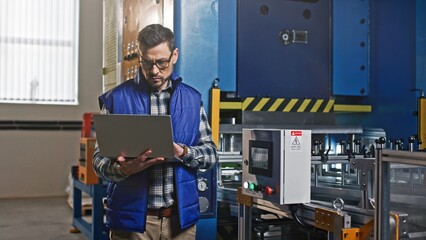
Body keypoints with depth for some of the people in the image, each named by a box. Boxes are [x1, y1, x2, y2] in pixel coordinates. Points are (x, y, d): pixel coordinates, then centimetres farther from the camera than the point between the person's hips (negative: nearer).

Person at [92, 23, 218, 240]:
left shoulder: (192, 99, 5)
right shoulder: (116, 99, -3)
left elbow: (210, 153, 5)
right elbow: (99, 158, -2)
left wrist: (182, 152, -15)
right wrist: (122, 169, -23)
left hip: (180, 217, 2)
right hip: (132, 217, -2)